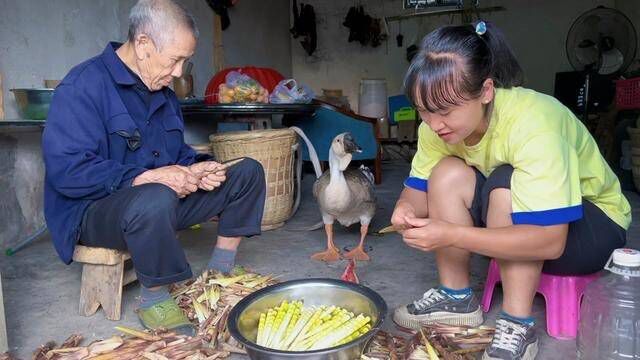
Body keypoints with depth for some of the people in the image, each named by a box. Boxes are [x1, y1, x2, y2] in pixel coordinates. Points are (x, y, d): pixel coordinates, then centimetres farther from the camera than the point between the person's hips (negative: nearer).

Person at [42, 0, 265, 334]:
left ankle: (220, 271, 5)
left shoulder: (162, 91, 10)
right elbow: (66, 170, -25)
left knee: (248, 171, 0)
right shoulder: (83, 86, -16)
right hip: (94, 208, -8)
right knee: (155, 200, -43)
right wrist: (145, 177, -30)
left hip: (163, 196, 8)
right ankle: (154, 298, -16)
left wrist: (196, 168, -3)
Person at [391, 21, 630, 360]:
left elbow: (549, 241, -38)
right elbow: (418, 190, -11)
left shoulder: (532, 123, -34)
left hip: (594, 223, -5)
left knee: (505, 185, -33)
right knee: (448, 173, -19)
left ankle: (517, 325, -20)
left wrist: (452, 235, -43)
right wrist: (407, 210, -34)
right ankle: (456, 298, -6)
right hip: (513, 221, 6)